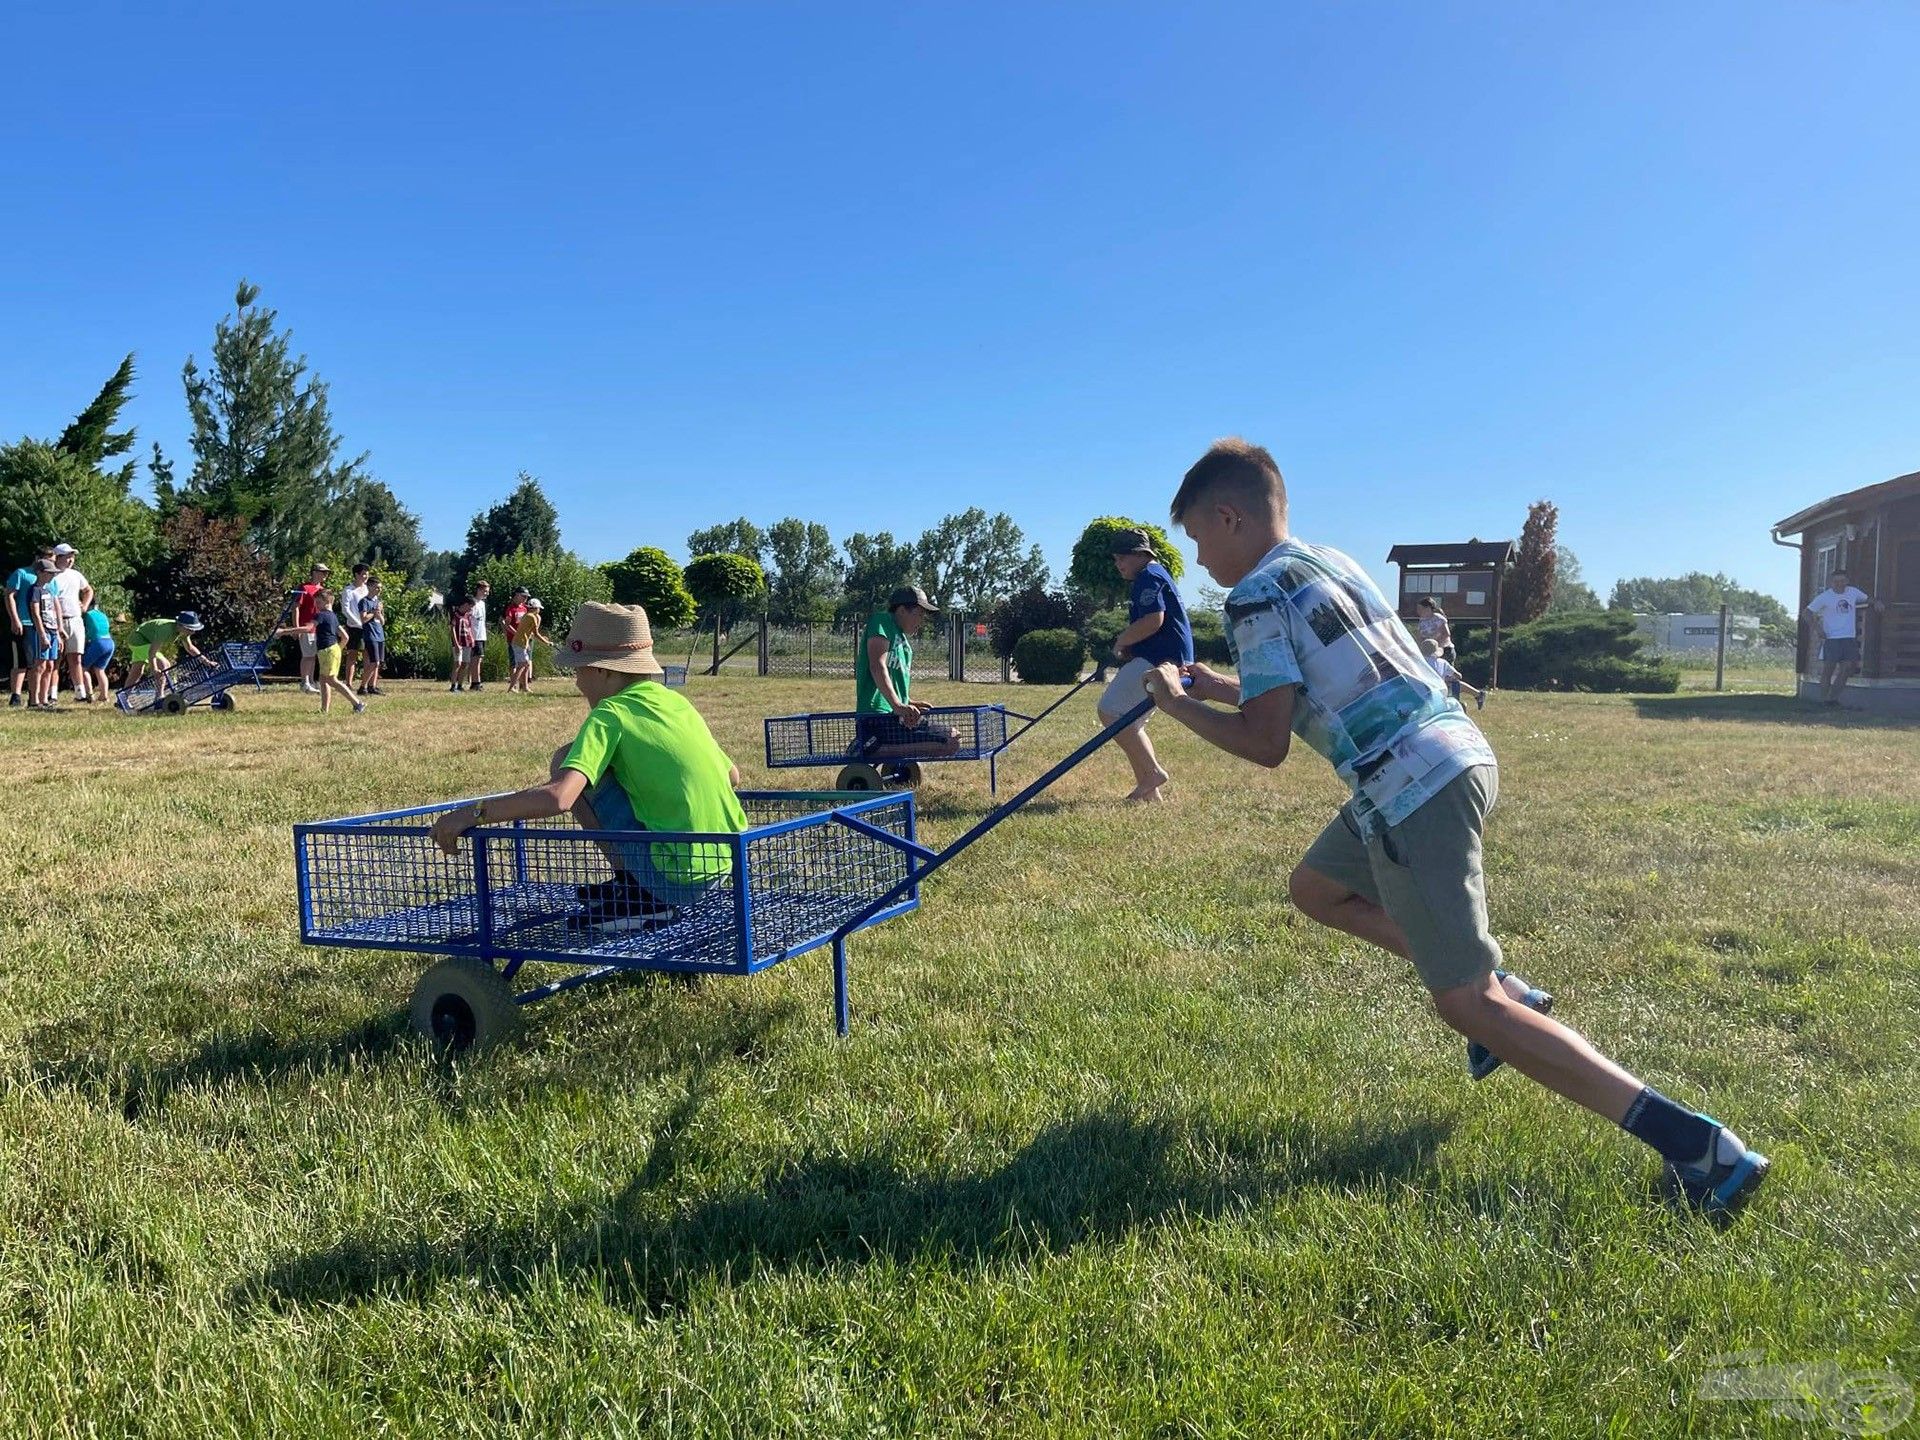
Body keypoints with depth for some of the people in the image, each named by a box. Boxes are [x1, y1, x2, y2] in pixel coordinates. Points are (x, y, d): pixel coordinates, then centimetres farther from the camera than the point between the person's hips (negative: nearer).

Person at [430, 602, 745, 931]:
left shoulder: (609, 715, -10)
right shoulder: (678, 702, 11)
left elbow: (558, 797, -24)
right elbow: (732, 775, 21)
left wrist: (472, 813, -14)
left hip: (672, 876, -8)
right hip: (725, 866, 8)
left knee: (565, 761, 0)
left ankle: (640, 896, 2)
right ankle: (631, 884, 20)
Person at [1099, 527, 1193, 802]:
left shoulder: (1149, 576, -9)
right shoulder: (1149, 578, 24)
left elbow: (1153, 620, -22)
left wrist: (1121, 642, -9)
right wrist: (1127, 648, 11)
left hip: (1161, 661, -11)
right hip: (1157, 658, 11)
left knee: (1110, 712, -15)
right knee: (1129, 723, 13)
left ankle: (1152, 772, -11)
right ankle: (1149, 792, 14)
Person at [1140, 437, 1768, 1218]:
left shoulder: (1256, 596, -9)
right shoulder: (1331, 562, 18)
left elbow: (1267, 744, -11)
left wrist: (1180, 706, 3)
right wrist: (1230, 688, 25)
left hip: (1412, 786, -9)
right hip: (1457, 754, 9)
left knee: (1465, 1004, -3)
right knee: (1316, 888, 26)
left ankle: (1691, 1139, -6)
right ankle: (1502, 988, 21)